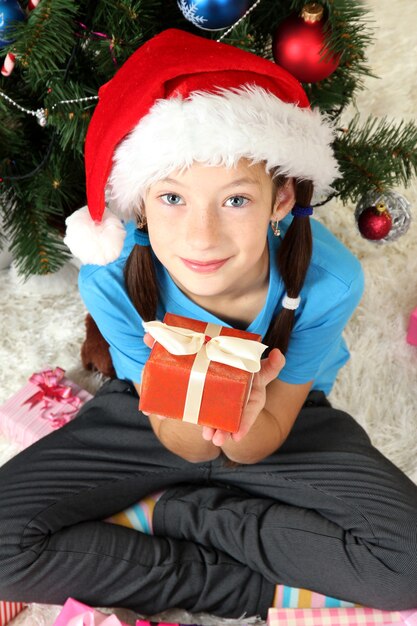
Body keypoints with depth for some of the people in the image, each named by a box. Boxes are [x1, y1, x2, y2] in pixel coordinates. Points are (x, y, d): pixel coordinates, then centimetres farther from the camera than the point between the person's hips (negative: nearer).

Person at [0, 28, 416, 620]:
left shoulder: (329, 279, -30)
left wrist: (245, 417, -41)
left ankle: (168, 508, -6)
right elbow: (183, 445, -18)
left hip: (275, 422, 1)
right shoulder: (111, 277, -28)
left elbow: (262, 446, -17)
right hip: (161, 417, 1)